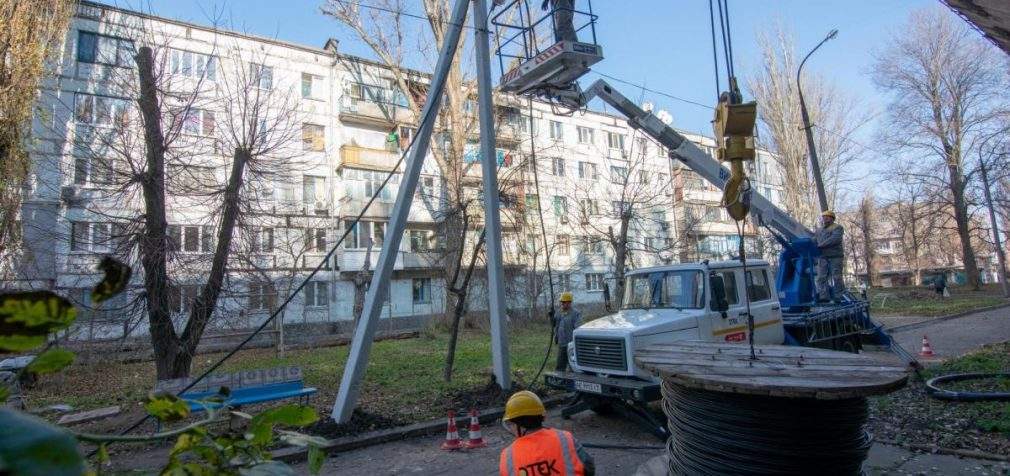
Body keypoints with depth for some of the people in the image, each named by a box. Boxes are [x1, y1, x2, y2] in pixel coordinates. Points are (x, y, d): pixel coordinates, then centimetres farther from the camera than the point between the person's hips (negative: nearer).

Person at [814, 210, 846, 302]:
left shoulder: (838, 228, 3)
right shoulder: (819, 231, 23)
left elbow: (835, 239, -14)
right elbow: (813, 241, 17)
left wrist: (821, 245, -20)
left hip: (835, 257, -5)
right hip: (822, 257, 5)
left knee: (836, 278, -4)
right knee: (821, 277, -4)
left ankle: (838, 297, 0)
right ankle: (823, 297, -6)